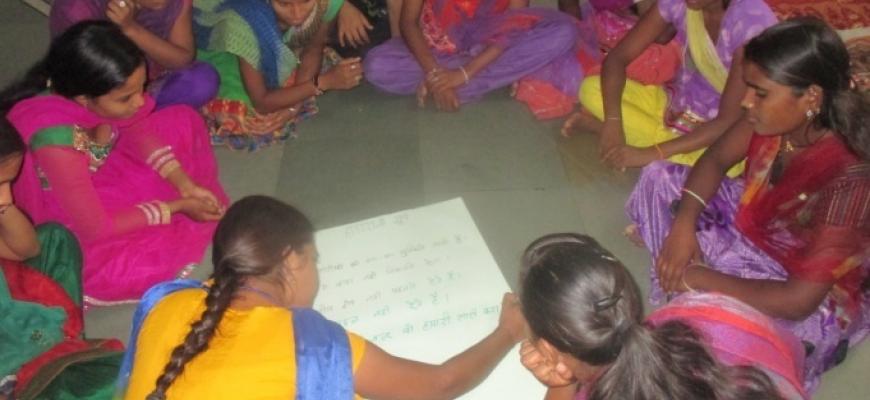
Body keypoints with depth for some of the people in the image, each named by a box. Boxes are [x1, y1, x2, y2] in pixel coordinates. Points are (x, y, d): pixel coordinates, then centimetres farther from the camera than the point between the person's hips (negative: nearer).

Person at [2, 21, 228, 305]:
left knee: (184, 121, 1)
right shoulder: (55, 135, -40)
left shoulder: (91, 86, -23)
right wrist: (176, 207, -21)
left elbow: (136, 128, -2)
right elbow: (95, 229, -30)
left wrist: (186, 185, -13)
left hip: (96, 178, 7)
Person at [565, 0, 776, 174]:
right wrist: (612, 122, -30)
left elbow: (730, 120, -29)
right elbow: (617, 57, -12)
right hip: (675, 103, 3)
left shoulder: (753, 22, -28)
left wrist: (651, 153, -37)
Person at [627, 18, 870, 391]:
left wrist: (700, 279, -24)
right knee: (658, 177, 0)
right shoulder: (776, 120, -19)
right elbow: (715, 159, 0)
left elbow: (799, 300, -33)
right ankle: (679, 285, -2)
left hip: (814, 303, -7)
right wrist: (683, 224, -17)